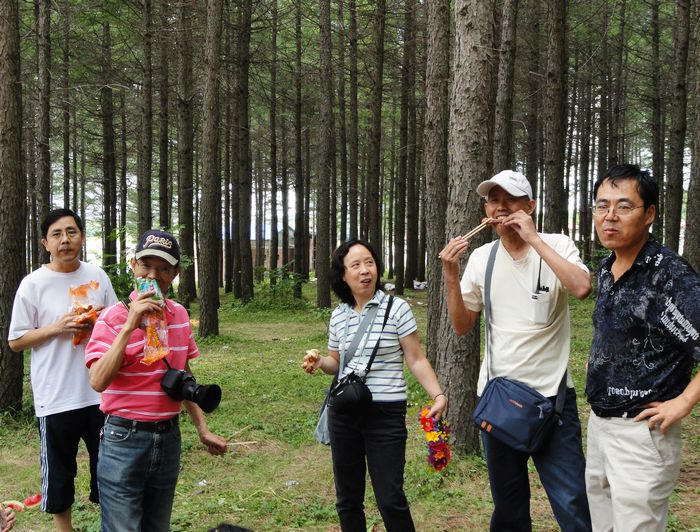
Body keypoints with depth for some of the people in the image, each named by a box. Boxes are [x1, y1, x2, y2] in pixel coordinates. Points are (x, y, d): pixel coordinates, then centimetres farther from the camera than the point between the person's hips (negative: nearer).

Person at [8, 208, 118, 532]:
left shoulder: (97, 276, 3)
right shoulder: (33, 284, -7)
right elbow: (16, 341, -4)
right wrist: (57, 327, -18)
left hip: (100, 392, 3)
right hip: (56, 397, -3)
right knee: (58, 471, 11)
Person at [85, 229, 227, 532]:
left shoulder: (180, 315, 5)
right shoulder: (114, 317, -12)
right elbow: (98, 381, -23)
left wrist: (202, 429, 13)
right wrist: (130, 326, -27)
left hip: (168, 437, 5)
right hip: (124, 439, -5)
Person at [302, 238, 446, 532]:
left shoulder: (397, 308, -7)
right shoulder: (338, 315, 6)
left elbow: (416, 360, -6)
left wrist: (438, 395, -19)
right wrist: (319, 362, -4)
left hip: (386, 414, -4)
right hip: (343, 413, 5)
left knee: (390, 499, -5)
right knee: (347, 497, 13)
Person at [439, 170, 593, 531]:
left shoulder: (556, 246, -7)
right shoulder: (481, 258, 3)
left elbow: (582, 288, -27)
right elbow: (462, 326, 6)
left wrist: (533, 238, -22)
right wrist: (450, 276, -9)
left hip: (552, 396, -4)